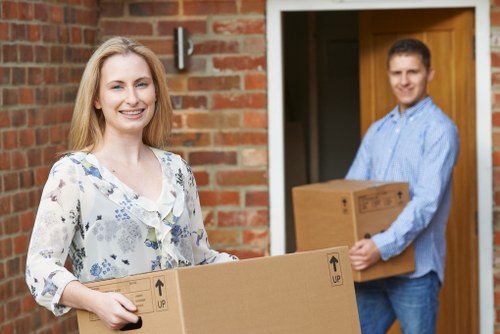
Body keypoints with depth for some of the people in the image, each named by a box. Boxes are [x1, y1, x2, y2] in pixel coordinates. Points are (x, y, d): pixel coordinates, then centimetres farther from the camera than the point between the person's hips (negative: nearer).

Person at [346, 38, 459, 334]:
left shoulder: (439, 129, -7)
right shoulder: (377, 131, 15)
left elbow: (426, 201, -18)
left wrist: (383, 246, -30)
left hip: (415, 268, -6)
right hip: (371, 264, 6)